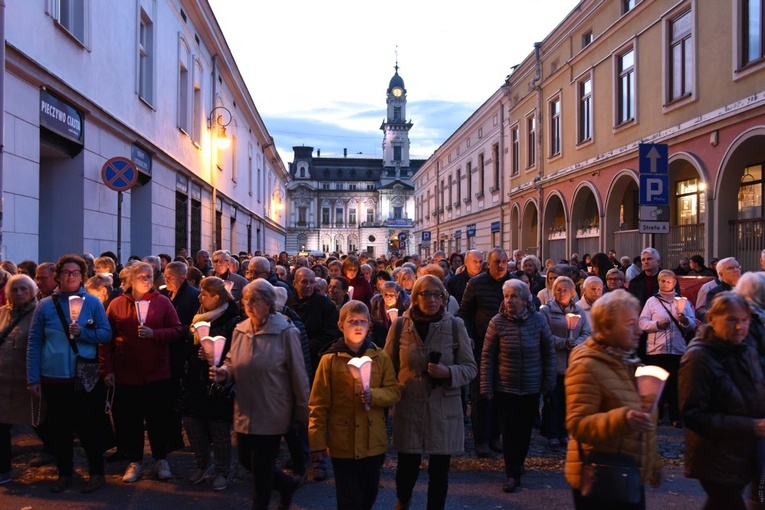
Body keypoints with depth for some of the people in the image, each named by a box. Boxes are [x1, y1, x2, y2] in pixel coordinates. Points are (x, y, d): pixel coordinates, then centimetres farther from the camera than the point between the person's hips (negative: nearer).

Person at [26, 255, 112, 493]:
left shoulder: (93, 302, 0)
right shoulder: (45, 305, 2)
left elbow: (106, 334, 0)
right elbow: (34, 343, 2)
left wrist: (82, 332, -18)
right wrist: (33, 378, -3)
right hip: (53, 377, 2)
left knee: (87, 426, 5)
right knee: (59, 427, 12)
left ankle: (97, 472, 19)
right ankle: (64, 472, 27)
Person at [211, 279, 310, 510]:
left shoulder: (286, 332, -16)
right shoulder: (240, 330, 1)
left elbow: (298, 376, -13)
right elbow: (232, 363, 14)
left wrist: (303, 412, -9)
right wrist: (224, 373, -9)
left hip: (271, 412, -6)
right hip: (245, 411, 6)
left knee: (261, 467, 7)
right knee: (246, 459, 18)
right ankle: (287, 484, 43)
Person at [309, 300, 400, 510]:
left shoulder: (381, 357, 1)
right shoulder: (330, 359, -5)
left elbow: (394, 392, 1)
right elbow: (318, 404, -4)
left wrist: (373, 395, -19)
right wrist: (317, 440, -6)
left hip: (374, 441, 3)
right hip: (343, 443, -2)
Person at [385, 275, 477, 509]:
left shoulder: (455, 325, -2)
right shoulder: (400, 325, -1)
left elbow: (470, 368, 1)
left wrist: (448, 372, -17)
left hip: (444, 409, 0)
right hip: (408, 407, 0)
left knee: (439, 470, 8)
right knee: (407, 467, 10)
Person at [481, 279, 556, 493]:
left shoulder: (538, 320, -6)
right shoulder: (497, 322, -10)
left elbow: (549, 352, 2)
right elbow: (487, 356, -6)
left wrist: (549, 382, 2)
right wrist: (486, 387, -7)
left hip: (531, 387, 2)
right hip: (505, 387, -1)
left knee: (525, 429, 13)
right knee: (509, 431, 0)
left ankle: (518, 464, 35)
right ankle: (513, 474, 13)